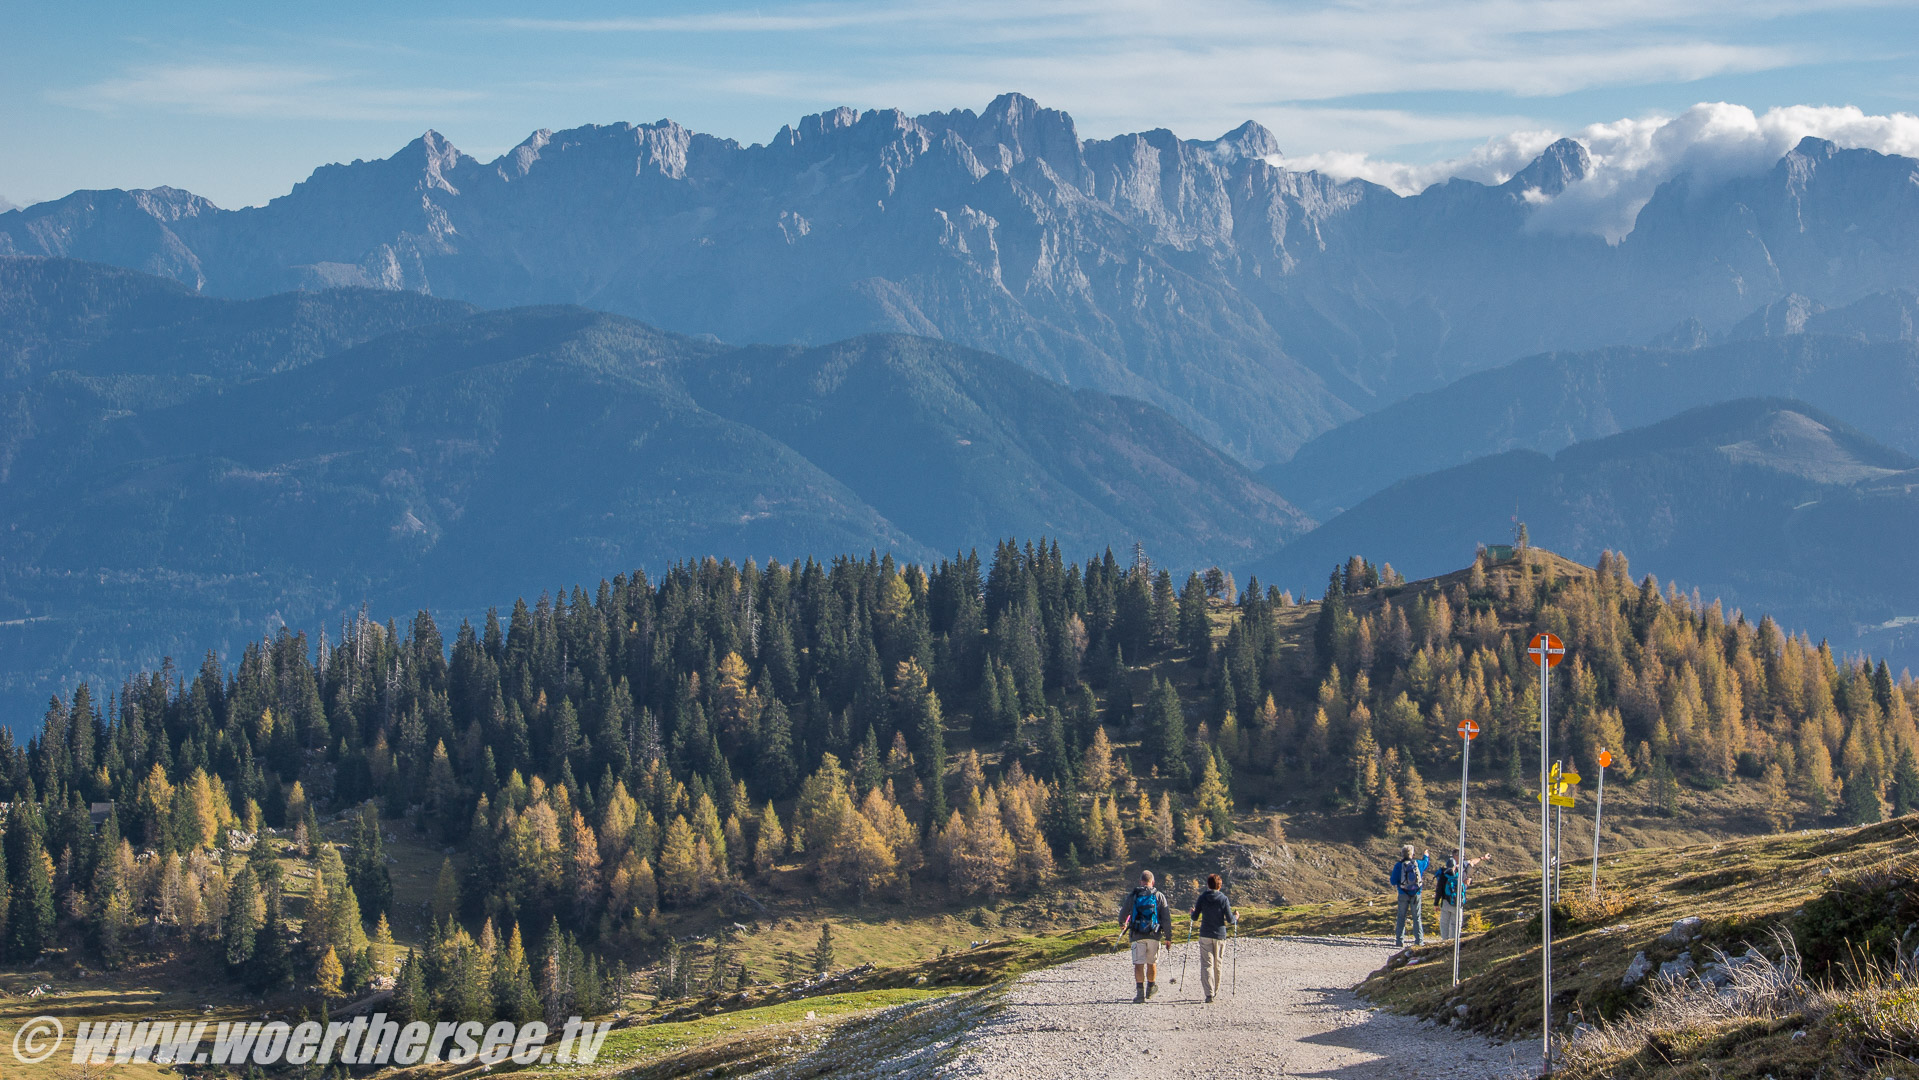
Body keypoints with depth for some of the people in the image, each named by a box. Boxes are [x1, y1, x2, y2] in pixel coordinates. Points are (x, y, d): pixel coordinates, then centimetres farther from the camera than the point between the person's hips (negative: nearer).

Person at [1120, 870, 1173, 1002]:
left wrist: (1122, 924, 36)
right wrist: (1168, 937, 5)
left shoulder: (1133, 896, 2)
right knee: (1152, 962, 17)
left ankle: (1140, 992, -11)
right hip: (1154, 936, 1)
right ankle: (1150, 988, 31)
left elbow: (1123, 913, 13)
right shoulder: (1159, 897, 2)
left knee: (1138, 964, -2)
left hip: (1137, 936, -1)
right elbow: (1166, 919, 0)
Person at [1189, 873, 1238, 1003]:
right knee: (1218, 964, 15)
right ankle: (1215, 992, 24)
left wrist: (1192, 913, 23)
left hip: (1205, 935, -1)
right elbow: (1230, 919, -7)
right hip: (1220, 935, 1)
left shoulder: (1202, 898, -3)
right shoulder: (1223, 899, -5)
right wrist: (1236, 917, 15)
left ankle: (1209, 993, -17)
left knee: (1207, 964, -3)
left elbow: (1195, 917, 0)